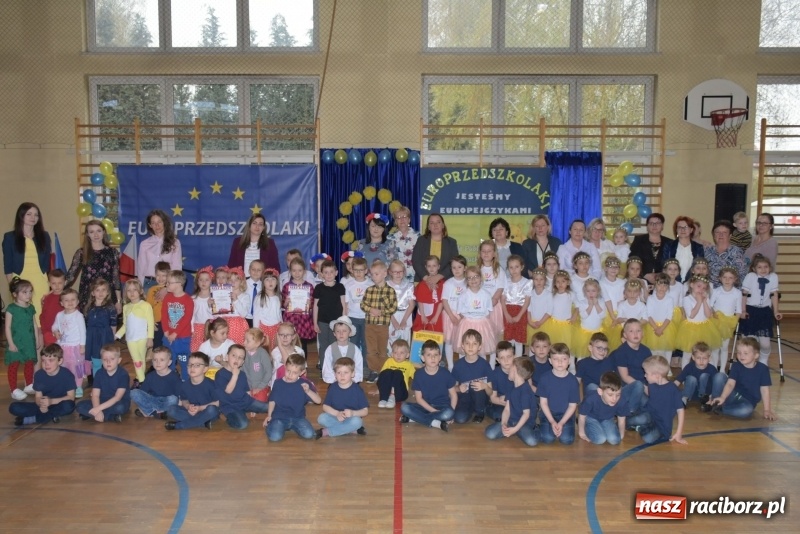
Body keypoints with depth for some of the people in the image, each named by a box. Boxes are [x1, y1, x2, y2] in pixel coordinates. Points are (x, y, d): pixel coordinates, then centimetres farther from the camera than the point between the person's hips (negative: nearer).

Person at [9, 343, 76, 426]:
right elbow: (38, 397, -5)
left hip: (61, 405, -3)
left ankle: (33, 418, -19)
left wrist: (51, 401, -28)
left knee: (68, 405, -39)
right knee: (14, 407, -14)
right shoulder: (39, 375, -7)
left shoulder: (67, 375, -17)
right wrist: (41, 404, -28)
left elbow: (71, 397, -16)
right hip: (45, 406, 3)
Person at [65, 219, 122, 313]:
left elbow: (116, 277, 5)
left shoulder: (112, 252, 4)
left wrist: (118, 300, 3)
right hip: (87, 299, 0)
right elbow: (71, 275, 3)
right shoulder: (81, 253, 4)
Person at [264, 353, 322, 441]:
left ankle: (293, 426, 7)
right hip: (280, 417, -1)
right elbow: (272, 400, 12)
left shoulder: (304, 384, -5)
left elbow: (318, 401, -10)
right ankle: (271, 425, 8)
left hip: (298, 417, 1)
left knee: (309, 434, -22)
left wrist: (308, 391, -26)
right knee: (275, 437, -27)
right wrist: (269, 415, 5)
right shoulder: (278, 383, -2)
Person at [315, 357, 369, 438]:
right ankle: (353, 430, -20)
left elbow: (365, 411, -9)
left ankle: (326, 432, -22)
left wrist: (353, 413, -28)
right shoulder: (333, 388, -4)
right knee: (321, 418, -25)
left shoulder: (357, 390, -10)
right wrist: (337, 413, -21)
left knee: (357, 421, -35)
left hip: (351, 419, -2)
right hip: (335, 417, 2)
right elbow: (325, 406, -3)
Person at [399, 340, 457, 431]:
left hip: (443, 407, -1)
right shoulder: (419, 374, -8)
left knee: (448, 413, -35)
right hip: (425, 406, 1)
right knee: (404, 407, -24)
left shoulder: (445, 373, -10)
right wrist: (434, 411, -15)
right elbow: (418, 398, -5)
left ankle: (413, 418, -22)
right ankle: (435, 423, -24)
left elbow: (453, 395, -2)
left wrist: (451, 414, -15)